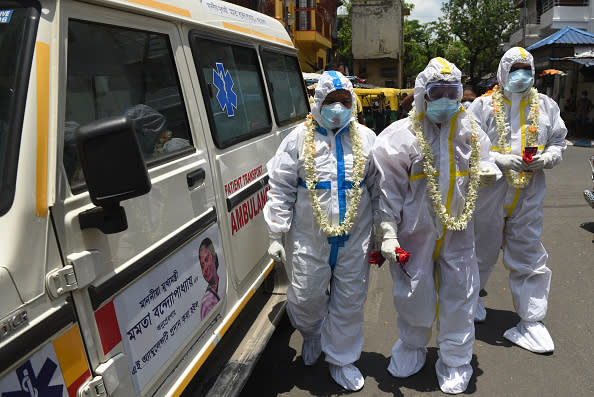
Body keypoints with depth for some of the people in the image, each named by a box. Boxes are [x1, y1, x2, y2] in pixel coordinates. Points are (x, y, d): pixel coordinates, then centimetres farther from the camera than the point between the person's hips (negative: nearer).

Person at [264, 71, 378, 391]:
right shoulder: (299, 138, -1)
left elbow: (377, 188, 11)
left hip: (354, 238, 2)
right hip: (309, 238, -1)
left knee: (350, 300, 11)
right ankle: (312, 334, 43)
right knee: (306, 298, 7)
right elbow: (281, 189, 0)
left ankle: (341, 359, 34)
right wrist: (275, 236, -3)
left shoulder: (365, 138, 6)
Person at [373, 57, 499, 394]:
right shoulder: (401, 135, -9)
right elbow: (388, 187, -8)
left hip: (458, 231, 3)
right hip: (415, 231, -3)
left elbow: (482, 166, 20)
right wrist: (388, 232, -11)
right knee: (413, 296, 11)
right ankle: (412, 349, 39)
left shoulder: (470, 132, 5)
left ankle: (456, 363, 33)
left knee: (460, 296, 11)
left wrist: (490, 173, -6)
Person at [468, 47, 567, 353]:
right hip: (490, 193, -3)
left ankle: (531, 321, 19)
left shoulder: (545, 105, 7)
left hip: (529, 195, 3)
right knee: (482, 250, 13)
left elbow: (558, 142, 13)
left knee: (530, 258, 7)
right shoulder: (484, 105, -4)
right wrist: (500, 159, -21)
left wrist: (547, 157, -9)